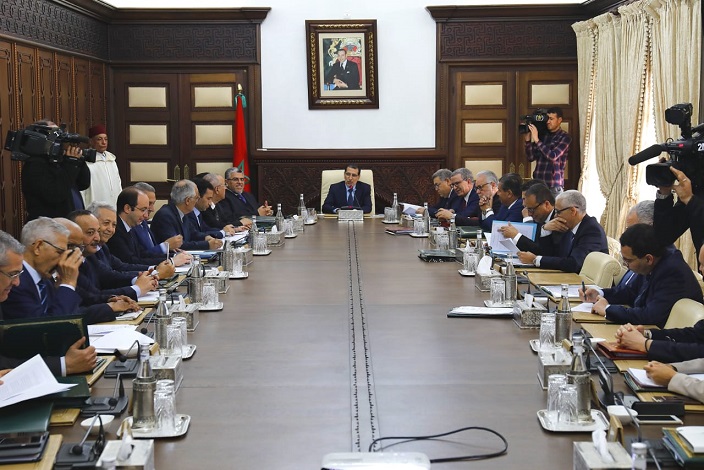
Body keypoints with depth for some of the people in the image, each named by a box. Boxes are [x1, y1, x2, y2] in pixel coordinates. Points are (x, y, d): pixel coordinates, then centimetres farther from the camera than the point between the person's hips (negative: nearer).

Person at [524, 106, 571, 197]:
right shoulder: (542, 135, 12)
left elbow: (553, 156, -16)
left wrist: (536, 140, -17)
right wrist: (528, 139, -2)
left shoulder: (565, 137, -2)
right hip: (538, 183, 4)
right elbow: (531, 157, 11)